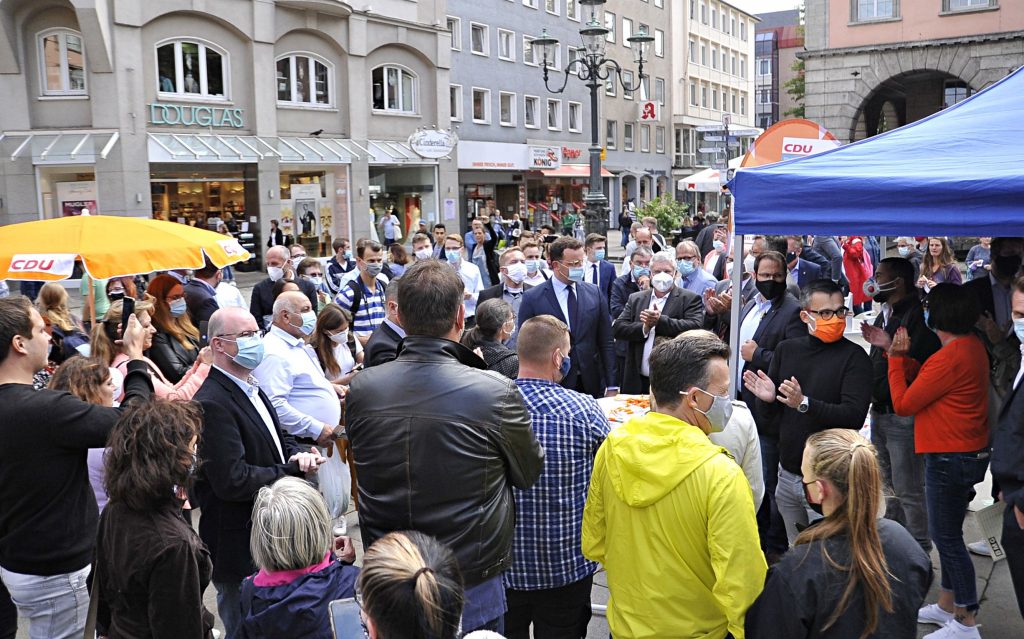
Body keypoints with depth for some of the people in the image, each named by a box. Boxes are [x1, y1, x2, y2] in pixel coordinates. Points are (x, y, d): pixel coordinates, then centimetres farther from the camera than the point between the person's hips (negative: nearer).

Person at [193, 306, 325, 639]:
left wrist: (297, 453, -6)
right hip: (240, 548, -9)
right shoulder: (212, 403, -23)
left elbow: (278, 437, 18)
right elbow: (233, 480, -28)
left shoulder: (251, 389, 8)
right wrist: (294, 470, -18)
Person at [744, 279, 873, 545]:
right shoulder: (787, 349, 6)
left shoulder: (854, 356, -8)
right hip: (788, 473, 5)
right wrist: (767, 399, -12)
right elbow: (768, 422, 10)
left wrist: (804, 403, -31)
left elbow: (855, 415, -20)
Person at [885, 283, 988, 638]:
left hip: (950, 458, -10)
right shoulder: (972, 344, 6)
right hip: (970, 453, 10)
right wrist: (900, 354, 3)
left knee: (946, 536, 0)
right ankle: (946, 606, 32)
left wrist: (895, 358, -8)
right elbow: (925, 380, 11)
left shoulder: (949, 358, -25)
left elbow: (903, 403, -17)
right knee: (948, 533, 19)